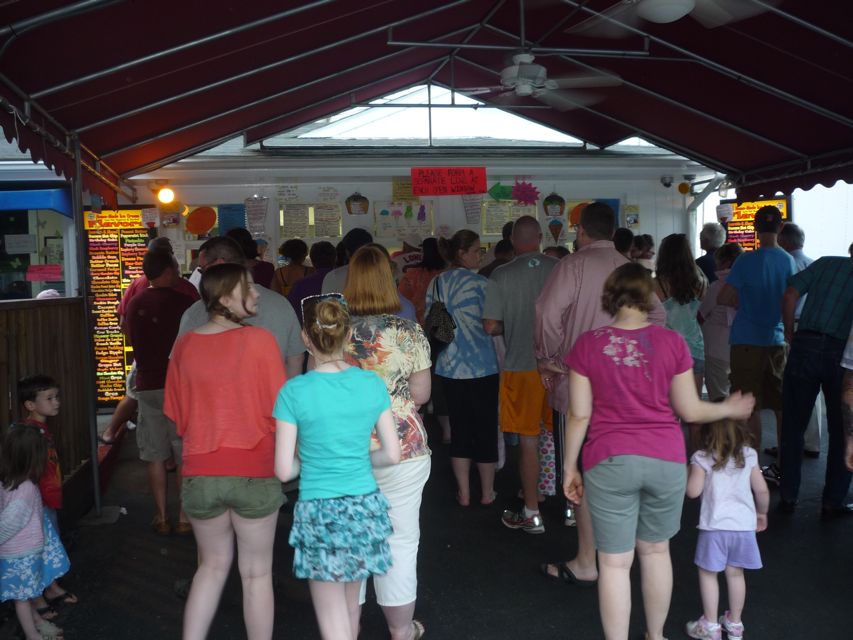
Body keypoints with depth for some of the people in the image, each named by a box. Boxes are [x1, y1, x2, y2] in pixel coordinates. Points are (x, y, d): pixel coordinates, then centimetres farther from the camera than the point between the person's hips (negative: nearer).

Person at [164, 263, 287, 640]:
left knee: (212, 564, 23)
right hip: (254, 472, -3)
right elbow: (279, 410, -11)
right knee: (256, 573, 13)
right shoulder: (259, 340, -14)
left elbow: (177, 416, 6)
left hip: (200, 473, 4)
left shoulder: (184, 345, -2)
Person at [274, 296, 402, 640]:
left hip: (320, 514, -4)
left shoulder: (294, 392, -13)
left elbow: (284, 470, -10)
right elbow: (392, 454, 1)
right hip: (364, 507, 4)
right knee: (350, 606, 26)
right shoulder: (372, 384, -4)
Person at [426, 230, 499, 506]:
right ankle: (487, 492, 19)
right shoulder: (479, 283, -12)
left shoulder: (436, 283, 4)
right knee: (485, 428, 9)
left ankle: (464, 493, 18)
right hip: (482, 367, -4)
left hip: (449, 367, 5)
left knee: (459, 428, 12)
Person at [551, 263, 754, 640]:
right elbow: (689, 410, -1)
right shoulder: (671, 342, -5)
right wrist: (730, 409, 18)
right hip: (665, 460, 2)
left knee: (615, 562, 6)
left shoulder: (587, 344, -6)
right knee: (656, 550, 21)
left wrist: (569, 467, 5)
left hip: (609, 463, -2)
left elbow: (580, 414, -5)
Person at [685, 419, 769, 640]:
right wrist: (762, 513, 21)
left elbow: (693, 491, -12)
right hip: (744, 524, 4)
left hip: (716, 525, -4)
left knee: (707, 573, 10)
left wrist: (687, 472, 6)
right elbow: (762, 490, 5)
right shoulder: (749, 455, 2)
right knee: (735, 574, 17)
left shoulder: (702, 458, -9)